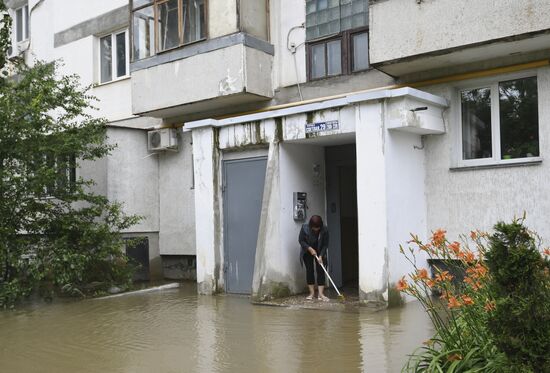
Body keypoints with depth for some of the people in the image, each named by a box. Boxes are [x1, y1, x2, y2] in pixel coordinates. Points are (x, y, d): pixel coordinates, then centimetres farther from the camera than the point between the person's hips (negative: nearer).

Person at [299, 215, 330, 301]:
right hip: (307, 252, 0)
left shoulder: (324, 230, -23)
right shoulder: (305, 228, -23)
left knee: (320, 271, -8)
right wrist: (310, 249, -23)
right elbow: (301, 240, -13)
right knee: (309, 270, -2)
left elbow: (325, 244, -17)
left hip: (320, 252, 0)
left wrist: (321, 256, -25)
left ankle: (320, 294, -10)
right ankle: (312, 293, 6)